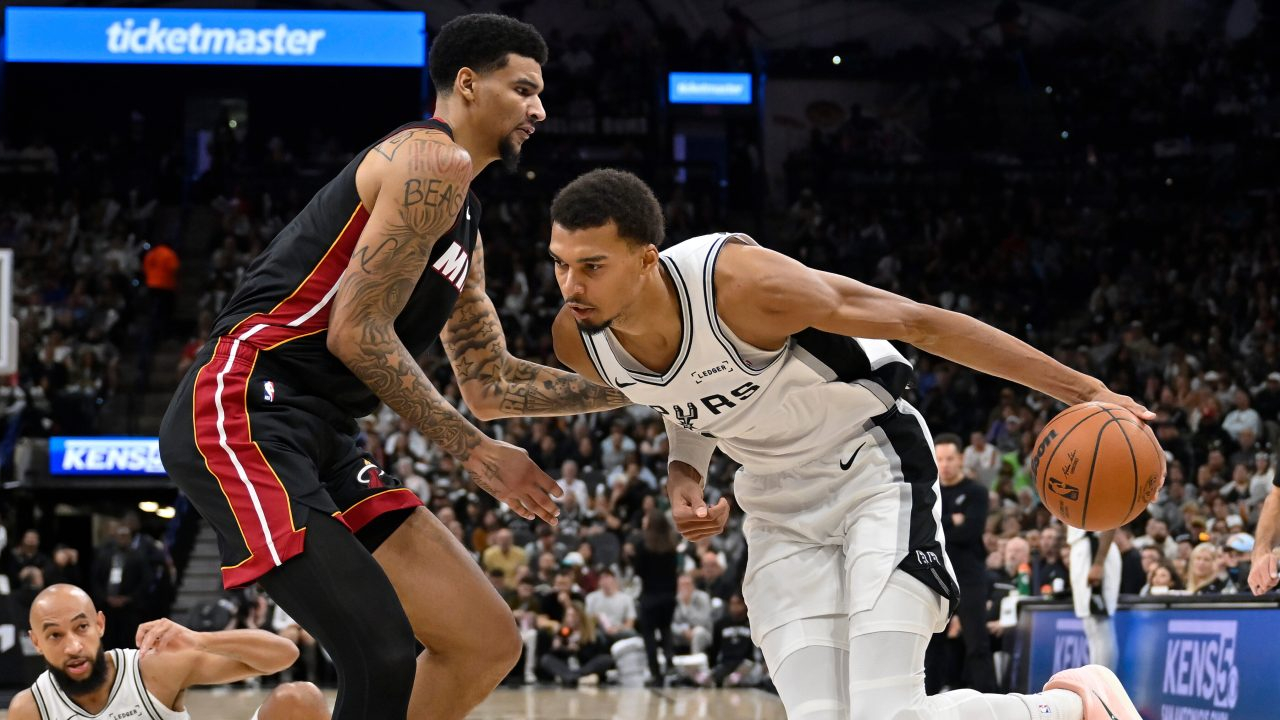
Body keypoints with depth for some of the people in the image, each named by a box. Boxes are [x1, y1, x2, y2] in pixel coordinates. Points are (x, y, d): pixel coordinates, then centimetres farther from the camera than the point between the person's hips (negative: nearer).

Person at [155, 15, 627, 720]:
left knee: (487, 643, 6)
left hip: (319, 441, 10)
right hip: (243, 409, -10)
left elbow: (490, 384, 30)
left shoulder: (464, 228, 25)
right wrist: (474, 451, -10)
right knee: (383, 659, -25)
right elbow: (357, 333, -14)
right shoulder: (436, 160, -7)